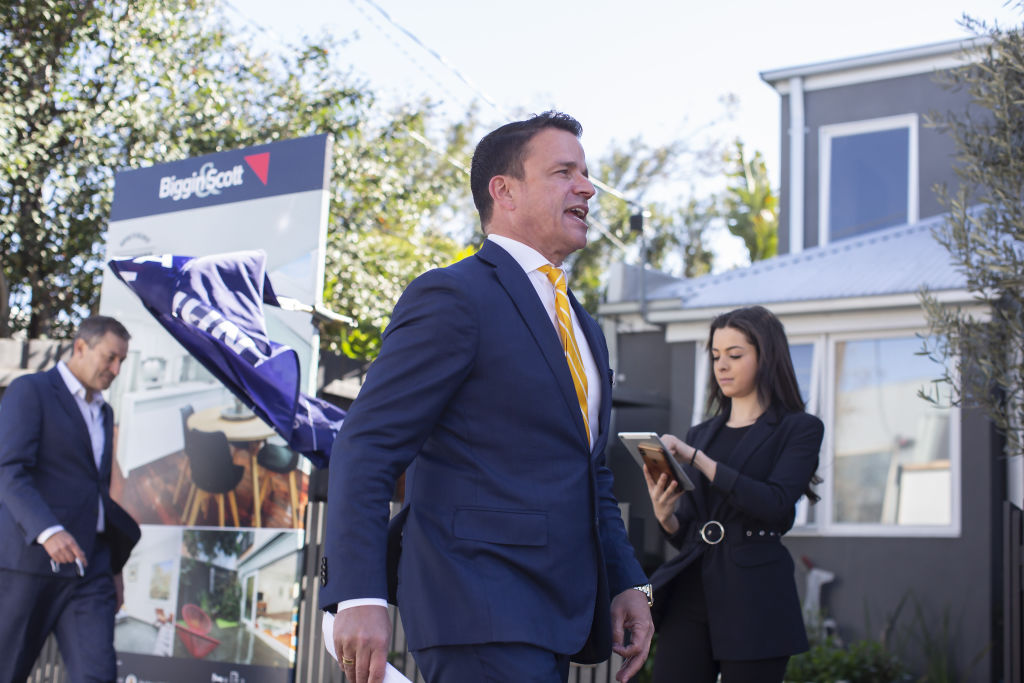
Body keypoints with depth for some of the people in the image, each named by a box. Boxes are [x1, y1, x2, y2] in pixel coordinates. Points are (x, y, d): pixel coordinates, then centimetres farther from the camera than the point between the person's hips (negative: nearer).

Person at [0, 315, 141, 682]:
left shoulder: (103, 412, 21)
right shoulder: (30, 391, -3)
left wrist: (114, 567, 21)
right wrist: (48, 531, -29)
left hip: (89, 567, 6)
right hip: (31, 558, -6)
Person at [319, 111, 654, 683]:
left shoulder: (585, 329, 20)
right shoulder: (453, 297, -8)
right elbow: (366, 449, -14)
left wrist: (628, 583, 15)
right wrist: (360, 596, -23)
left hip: (557, 615, 9)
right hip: (480, 617, -9)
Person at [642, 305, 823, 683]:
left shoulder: (798, 429, 3)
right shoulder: (699, 435, 18)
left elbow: (775, 504, -15)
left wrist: (698, 459, -17)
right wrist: (664, 514, -6)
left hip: (754, 600, -4)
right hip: (691, 594, 4)